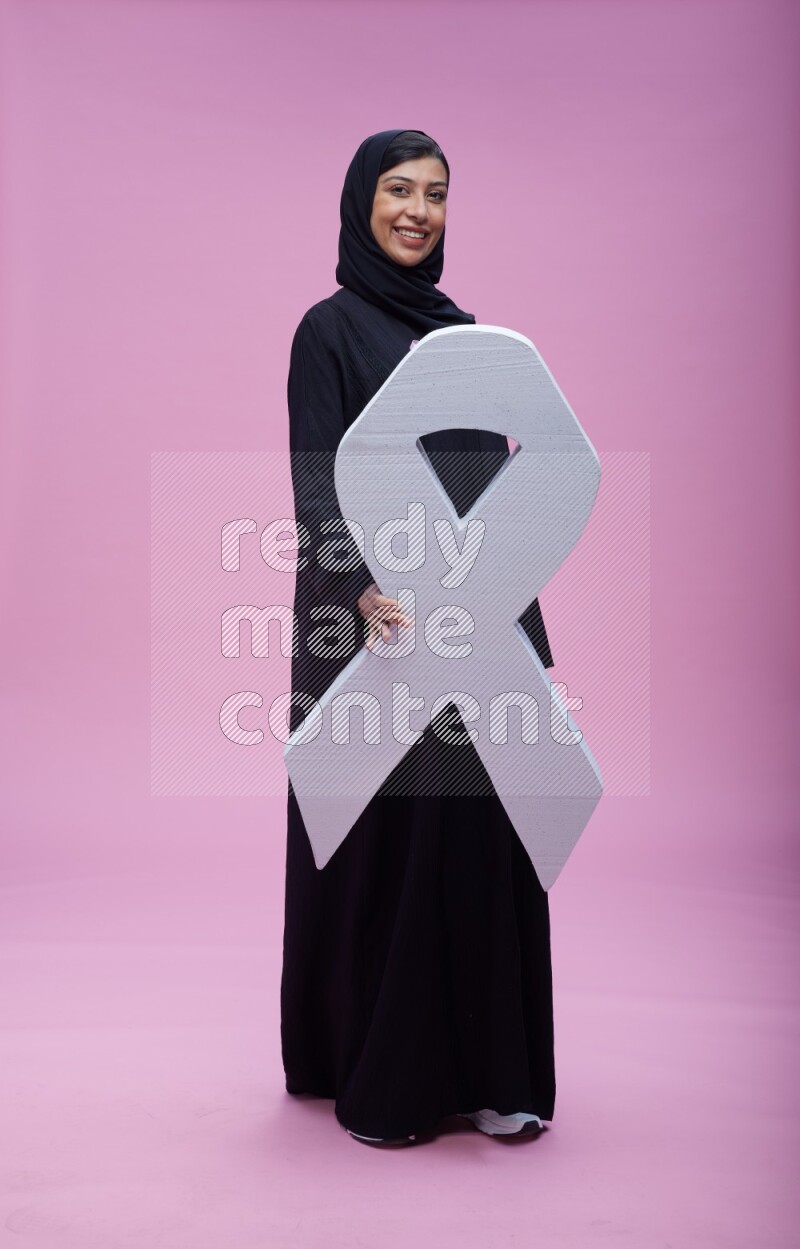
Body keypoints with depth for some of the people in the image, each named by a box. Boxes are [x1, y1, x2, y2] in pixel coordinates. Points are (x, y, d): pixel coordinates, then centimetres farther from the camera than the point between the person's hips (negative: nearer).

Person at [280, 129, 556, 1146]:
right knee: (384, 840, 1)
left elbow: (491, 480, 16)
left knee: (480, 834, 7)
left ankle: (481, 1067, 21)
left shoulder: (462, 330, 16)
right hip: (383, 624, -6)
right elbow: (316, 487, -12)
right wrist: (364, 593, -30)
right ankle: (373, 1077, 18)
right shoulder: (330, 328, -3)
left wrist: (523, 624, 12)